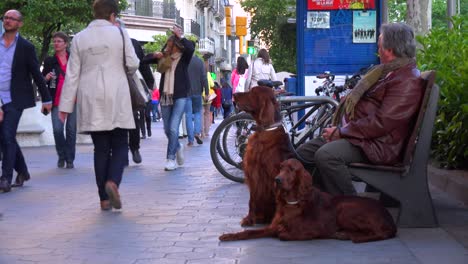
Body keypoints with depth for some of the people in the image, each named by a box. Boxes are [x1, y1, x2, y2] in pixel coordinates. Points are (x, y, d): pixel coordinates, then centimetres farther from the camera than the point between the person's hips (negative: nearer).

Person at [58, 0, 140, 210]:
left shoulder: (80, 38, 5)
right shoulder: (119, 33, -1)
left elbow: (72, 74, 5)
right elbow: (133, 64, -1)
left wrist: (66, 105, 7)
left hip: (91, 100, 2)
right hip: (116, 98, -2)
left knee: (101, 148, 7)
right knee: (120, 145, 5)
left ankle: (105, 199, 5)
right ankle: (112, 181, -22)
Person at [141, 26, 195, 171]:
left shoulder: (184, 57, 0)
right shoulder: (164, 57, 10)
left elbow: (191, 48, -22)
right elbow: (145, 59, 12)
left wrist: (180, 36, -17)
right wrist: (155, 55, -6)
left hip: (180, 96, -4)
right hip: (165, 96, 4)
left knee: (173, 128, -14)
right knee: (167, 129, 9)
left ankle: (171, 159, -9)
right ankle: (178, 147, 37)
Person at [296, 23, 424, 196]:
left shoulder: (408, 82, -16)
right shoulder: (387, 71, 18)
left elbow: (381, 122, -23)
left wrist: (341, 132, -16)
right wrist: (338, 128, 4)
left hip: (377, 145, -11)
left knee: (326, 155, -32)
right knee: (303, 152, 5)